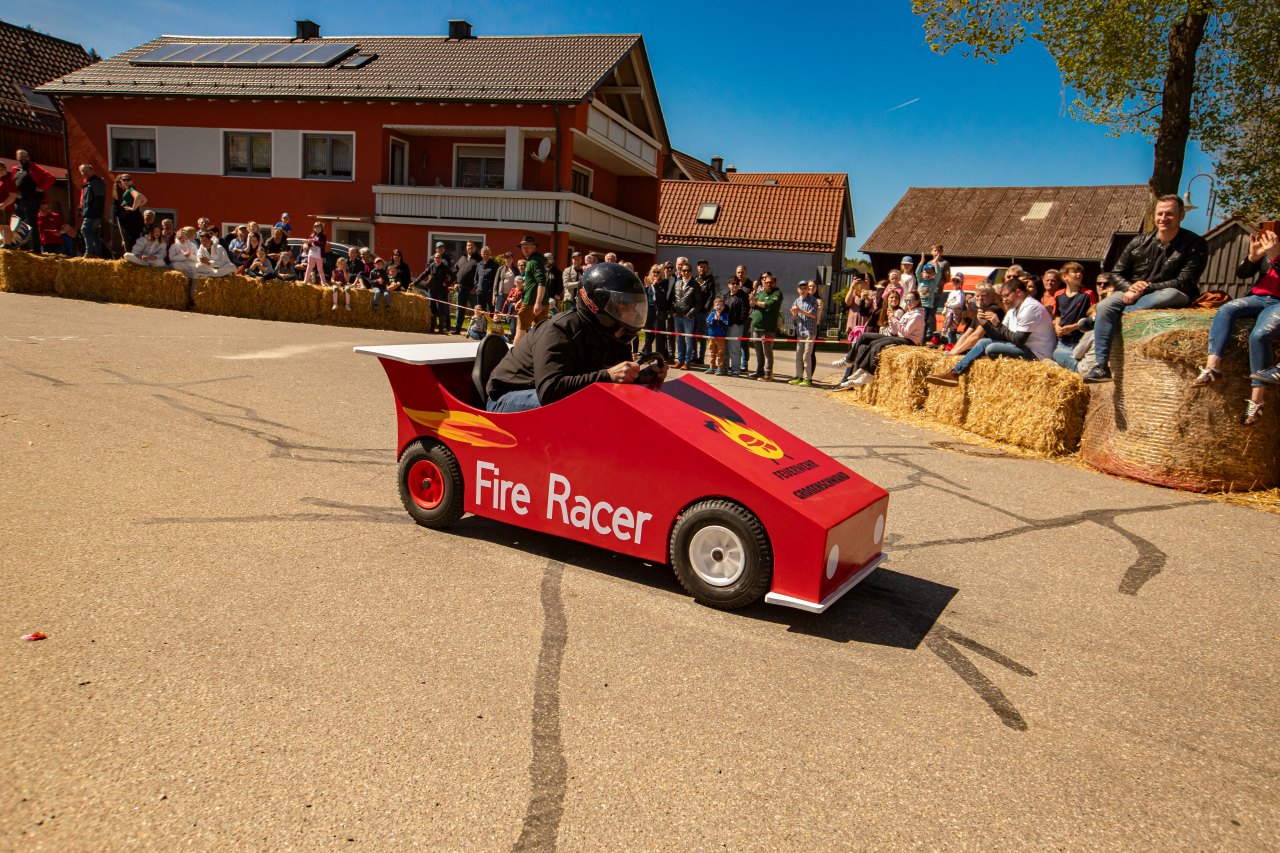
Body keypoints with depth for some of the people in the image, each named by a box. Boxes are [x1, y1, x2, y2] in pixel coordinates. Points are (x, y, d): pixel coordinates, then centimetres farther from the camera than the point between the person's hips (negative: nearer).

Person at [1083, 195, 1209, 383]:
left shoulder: (1195, 245, -3)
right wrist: (1129, 288, -14)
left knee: (1170, 295, -38)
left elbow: (1184, 283, -12)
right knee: (1104, 307, -27)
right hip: (1134, 294, 3)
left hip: (1170, 297, -2)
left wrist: (1146, 287, -21)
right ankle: (1101, 366, -36)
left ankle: (1117, 316, -24)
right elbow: (1116, 274, 9)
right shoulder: (1139, 242, 7)